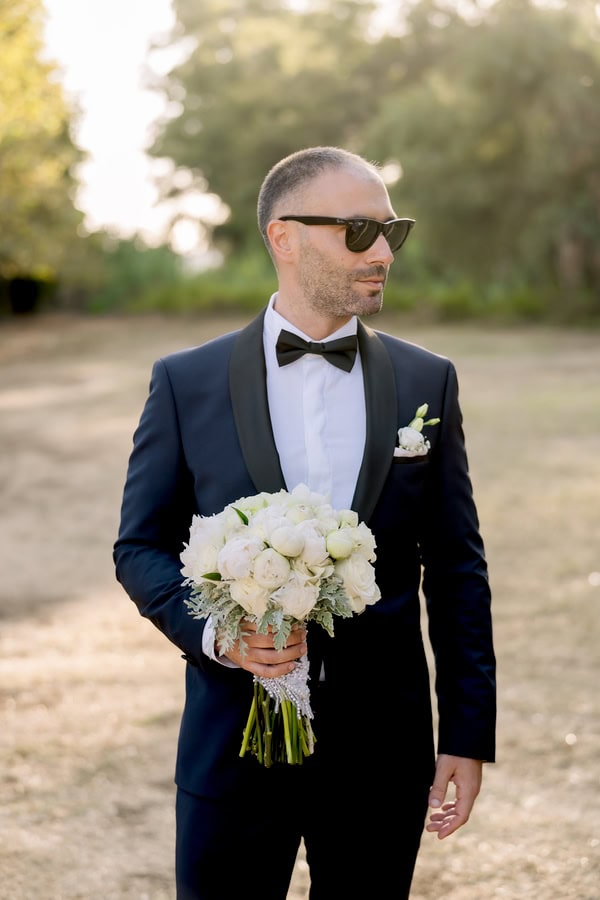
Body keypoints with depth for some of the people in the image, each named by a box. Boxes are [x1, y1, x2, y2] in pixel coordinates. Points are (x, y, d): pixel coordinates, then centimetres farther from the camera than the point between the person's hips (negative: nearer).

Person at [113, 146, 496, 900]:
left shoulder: (425, 381, 3)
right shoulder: (187, 383, -1)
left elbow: (457, 566, 5)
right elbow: (140, 547, 3)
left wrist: (469, 730, 1)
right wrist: (212, 630, -17)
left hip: (385, 748, 2)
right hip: (234, 744, -1)